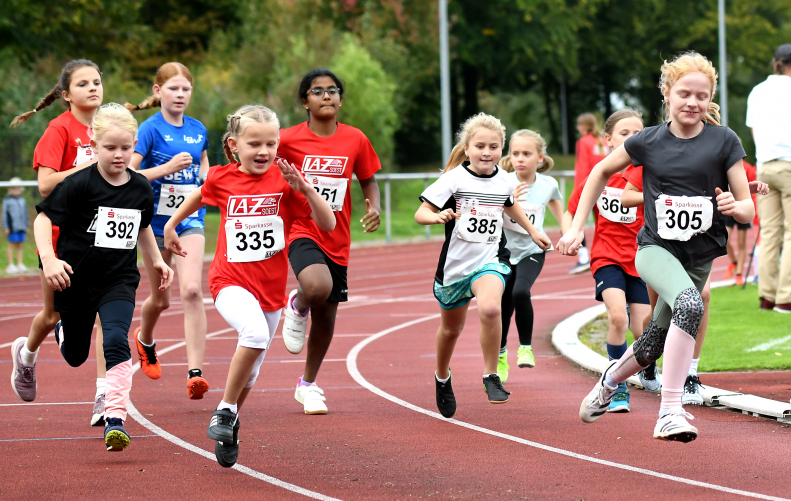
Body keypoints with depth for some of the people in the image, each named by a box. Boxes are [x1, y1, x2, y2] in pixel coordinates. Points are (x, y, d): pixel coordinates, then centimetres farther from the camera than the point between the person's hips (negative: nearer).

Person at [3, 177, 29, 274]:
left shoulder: (22, 200, 13)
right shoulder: (7, 200, -4)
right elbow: (4, 214, -4)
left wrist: (26, 225, 17)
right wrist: (6, 227, -8)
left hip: (21, 227, 5)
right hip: (12, 227, -5)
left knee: (19, 245, 7)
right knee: (12, 245, -1)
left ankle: (20, 264, 9)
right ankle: (11, 265, 3)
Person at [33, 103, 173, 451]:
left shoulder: (141, 189, 0)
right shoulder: (79, 185, -15)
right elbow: (43, 219, -13)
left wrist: (157, 260, 13)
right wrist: (48, 259, -26)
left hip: (118, 281, 1)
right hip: (76, 280, -1)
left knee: (116, 341, -23)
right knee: (75, 357, 15)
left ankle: (115, 419, -24)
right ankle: (62, 329, 54)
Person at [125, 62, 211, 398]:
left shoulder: (198, 130, 5)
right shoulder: (150, 129, -10)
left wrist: (206, 175, 3)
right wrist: (167, 168, -27)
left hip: (189, 220, 2)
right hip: (156, 220, -2)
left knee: (191, 290, -18)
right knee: (160, 299, 11)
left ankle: (195, 371, -22)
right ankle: (144, 340, 47)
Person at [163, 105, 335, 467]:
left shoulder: (283, 181, -5)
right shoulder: (222, 179, -1)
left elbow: (328, 224, -10)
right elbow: (200, 196, 24)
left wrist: (304, 188, -23)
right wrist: (171, 226, 29)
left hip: (271, 288, 2)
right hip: (230, 281, -2)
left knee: (250, 371, 13)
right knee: (255, 331, -32)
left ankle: (230, 427, 39)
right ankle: (225, 409, -14)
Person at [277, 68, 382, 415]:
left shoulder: (355, 140, 2)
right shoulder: (289, 140, -7)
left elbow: (368, 179, 14)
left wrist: (374, 207, -5)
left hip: (337, 239, 4)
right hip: (302, 232, -4)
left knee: (327, 315, 11)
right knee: (318, 286, -34)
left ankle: (308, 385, 32)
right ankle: (297, 307, 4)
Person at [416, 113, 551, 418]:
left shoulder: (506, 181, -1)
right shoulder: (454, 179, -12)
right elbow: (420, 213, -13)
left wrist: (533, 232, 32)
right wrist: (438, 216, -33)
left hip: (490, 260, 0)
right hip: (455, 263, 0)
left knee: (490, 308, -30)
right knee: (451, 328, 18)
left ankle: (491, 376, -14)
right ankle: (442, 378, 47)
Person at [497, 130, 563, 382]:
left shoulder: (548, 184, -7)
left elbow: (555, 201, 17)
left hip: (532, 250, 0)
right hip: (505, 250, 0)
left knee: (520, 292, -27)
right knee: (503, 306, 3)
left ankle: (526, 347, -8)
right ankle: (501, 355, 31)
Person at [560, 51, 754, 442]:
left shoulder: (724, 142, -4)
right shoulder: (648, 142, -3)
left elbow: (748, 210, -3)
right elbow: (601, 172, 14)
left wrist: (736, 207, -27)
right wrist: (576, 228, 10)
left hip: (700, 257, 2)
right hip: (655, 249, -2)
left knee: (653, 345, 11)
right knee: (689, 305, -33)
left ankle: (610, 380, 47)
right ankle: (669, 411, -30)